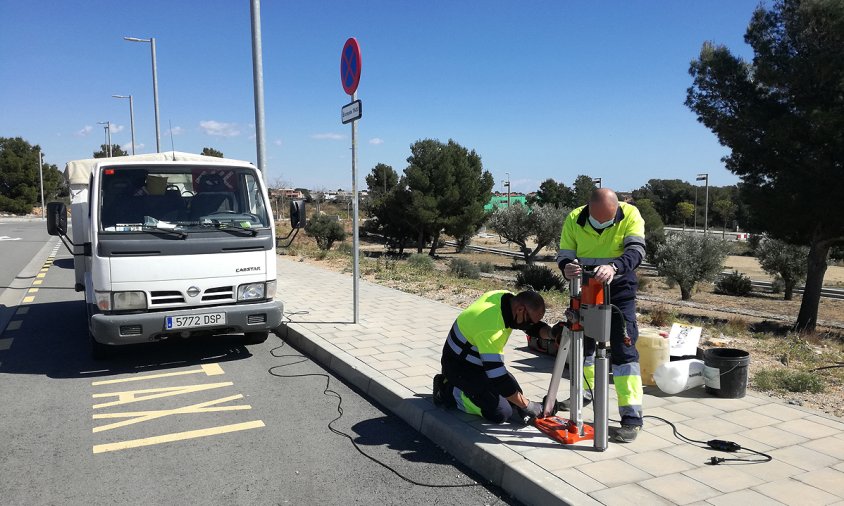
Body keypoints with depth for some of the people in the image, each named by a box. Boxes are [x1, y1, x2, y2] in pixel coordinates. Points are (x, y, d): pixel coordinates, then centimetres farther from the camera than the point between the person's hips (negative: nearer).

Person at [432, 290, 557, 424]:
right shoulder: (490, 327, -37)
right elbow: (498, 378, -33)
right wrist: (527, 406, -25)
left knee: (515, 393, 5)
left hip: (481, 361, 9)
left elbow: (534, 326, 1)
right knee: (501, 412, -17)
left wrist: (550, 332, -21)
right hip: (459, 367, -9)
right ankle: (449, 392, -1)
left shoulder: (505, 296, -12)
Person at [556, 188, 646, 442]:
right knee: (582, 342, 16)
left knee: (623, 349, -11)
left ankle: (632, 416, -7)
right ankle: (586, 391, 41)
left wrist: (614, 267, -48)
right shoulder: (574, 219, -12)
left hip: (620, 288, -3)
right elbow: (564, 255, -12)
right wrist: (567, 268, -36)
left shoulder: (630, 215, -19)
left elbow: (636, 249, -29)